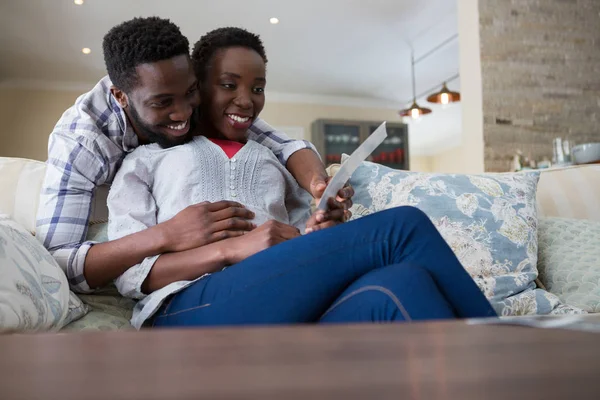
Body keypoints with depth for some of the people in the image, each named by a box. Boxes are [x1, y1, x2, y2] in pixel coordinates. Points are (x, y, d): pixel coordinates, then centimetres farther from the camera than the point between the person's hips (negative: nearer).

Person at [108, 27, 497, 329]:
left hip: (296, 313, 4)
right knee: (403, 226, -23)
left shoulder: (272, 159, 28)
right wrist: (231, 249, -11)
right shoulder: (148, 157, 17)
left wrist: (329, 227, -4)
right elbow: (130, 272, 4)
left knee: (401, 282, -33)